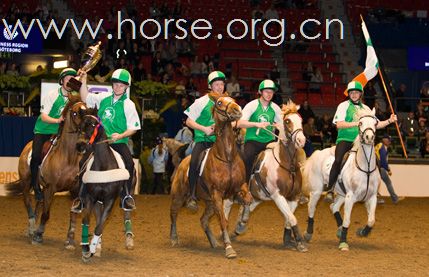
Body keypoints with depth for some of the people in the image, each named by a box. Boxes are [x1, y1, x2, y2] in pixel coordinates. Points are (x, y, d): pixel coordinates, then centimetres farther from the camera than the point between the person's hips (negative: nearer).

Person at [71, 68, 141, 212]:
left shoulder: (128, 105, -3)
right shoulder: (104, 98, 8)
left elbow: (133, 128, -3)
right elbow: (85, 98, 18)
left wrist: (120, 135, -20)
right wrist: (84, 80, 7)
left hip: (119, 141, -3)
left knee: (129, 163, -28)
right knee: (83, 163, -14)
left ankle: (126, 197, -12)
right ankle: (81, 198, -1)